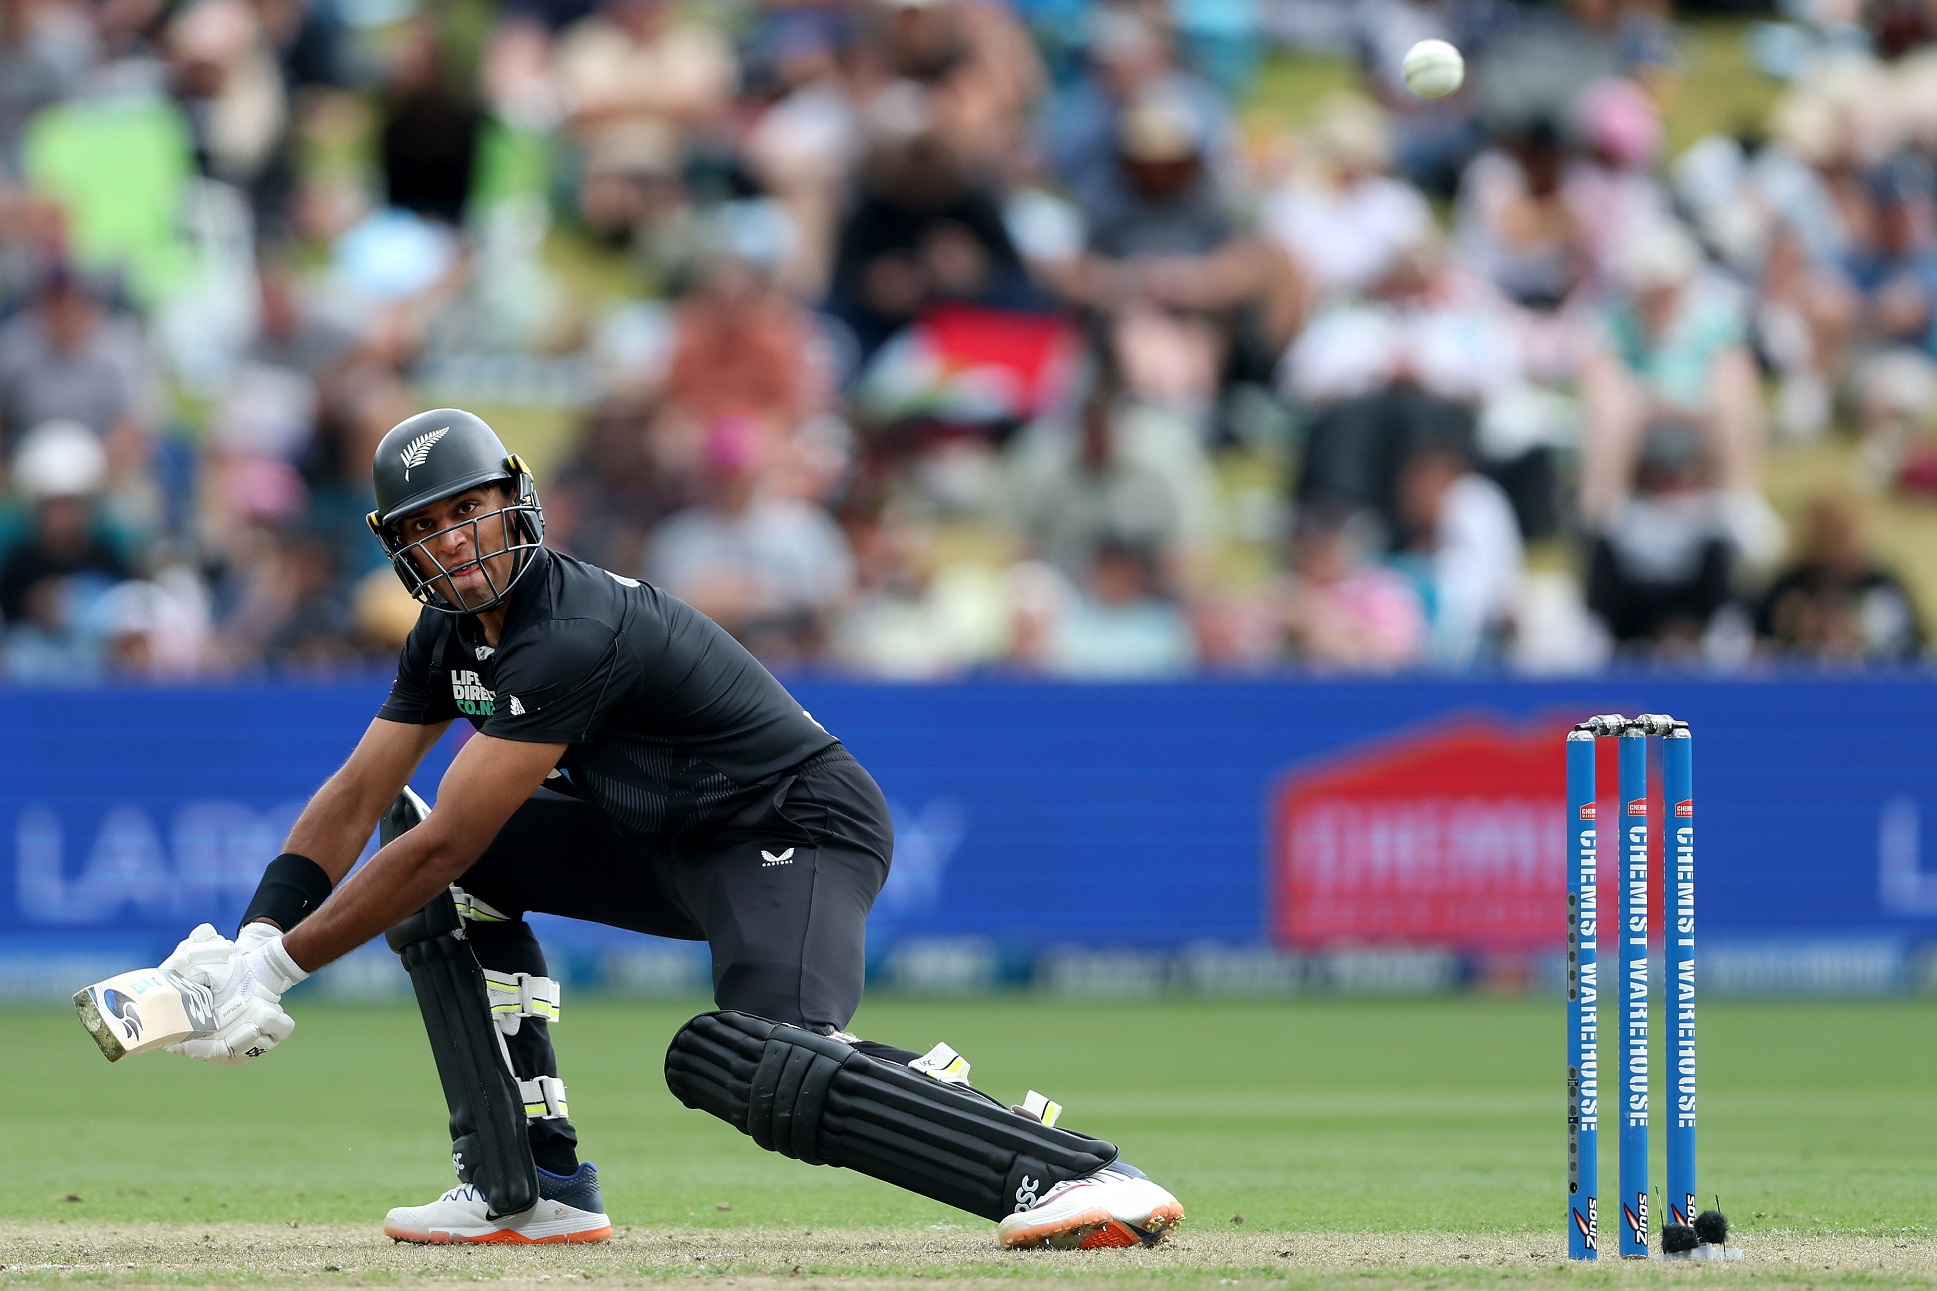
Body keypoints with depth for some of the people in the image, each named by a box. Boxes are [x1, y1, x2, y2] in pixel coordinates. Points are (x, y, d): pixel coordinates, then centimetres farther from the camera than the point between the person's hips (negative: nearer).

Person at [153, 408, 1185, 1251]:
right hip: (670, 847, 10)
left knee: (751, 1064, -35)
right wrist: (256, 941, -10)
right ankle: (532, 1186, 3)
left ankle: (1075, 1176, -37)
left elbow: (446, 845, -26)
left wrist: (280, 966, -23)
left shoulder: (571, 635, -26)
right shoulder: (454, 634, 4)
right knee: (439, 879, 4)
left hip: (800, 834, -10)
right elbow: (356, 797, 6)